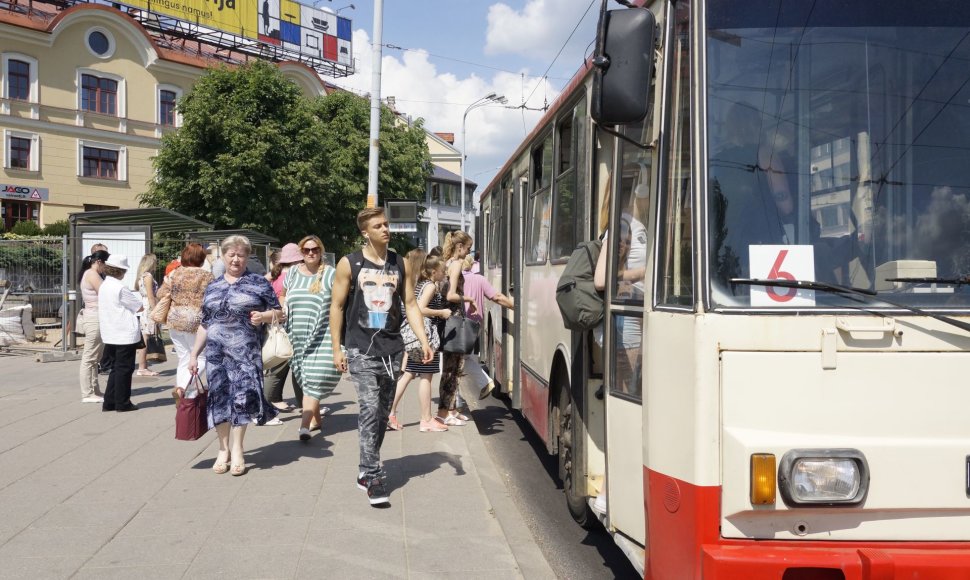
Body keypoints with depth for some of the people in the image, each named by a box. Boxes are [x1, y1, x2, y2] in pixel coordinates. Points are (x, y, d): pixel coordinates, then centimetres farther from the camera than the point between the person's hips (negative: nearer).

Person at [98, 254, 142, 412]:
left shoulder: (103, 286, 10)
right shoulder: (120, 288, -16)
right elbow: (140, 307, -10)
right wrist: (136, 304, 10)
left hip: (110, 335, 8)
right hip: (125, 335, -8)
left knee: (116, 368, 16)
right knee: (124, 369, 1)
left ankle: (109, 402, 18)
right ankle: (122, 403, 8)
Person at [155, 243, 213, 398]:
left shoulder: (175, 274, 4)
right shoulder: (207, 277, -6)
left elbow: (161, 294, 6)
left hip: (175, 321, 5)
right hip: (195, 322, -5)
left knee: (184, 360, 15)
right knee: (202, 358, 7)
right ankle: (184, 386, -11)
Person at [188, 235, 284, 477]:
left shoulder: (259, 283, 4)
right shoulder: (212, 287, 15)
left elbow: (279, 313, 5)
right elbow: (204, 325, 18)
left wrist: (264, 316, -16)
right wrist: (194, 354, 13)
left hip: (245, 352, -3)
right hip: (215, 352, 3)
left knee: (241, 397, -6)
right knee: (219, 398, 4)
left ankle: (236, 450, 8)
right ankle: (224, 449, 16)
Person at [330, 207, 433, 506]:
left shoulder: (400, 264, 9)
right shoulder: (349, 264, -1)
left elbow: (410, 304, 9)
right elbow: (337, 306, 1)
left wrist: (424, 341, -2)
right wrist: (336, 349, -2)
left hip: (392, 349, 4)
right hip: (361, 349, -4)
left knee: (382, 413, 10)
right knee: (370, 409, -14)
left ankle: (367, 470, 26)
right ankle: (372, 477, -7)